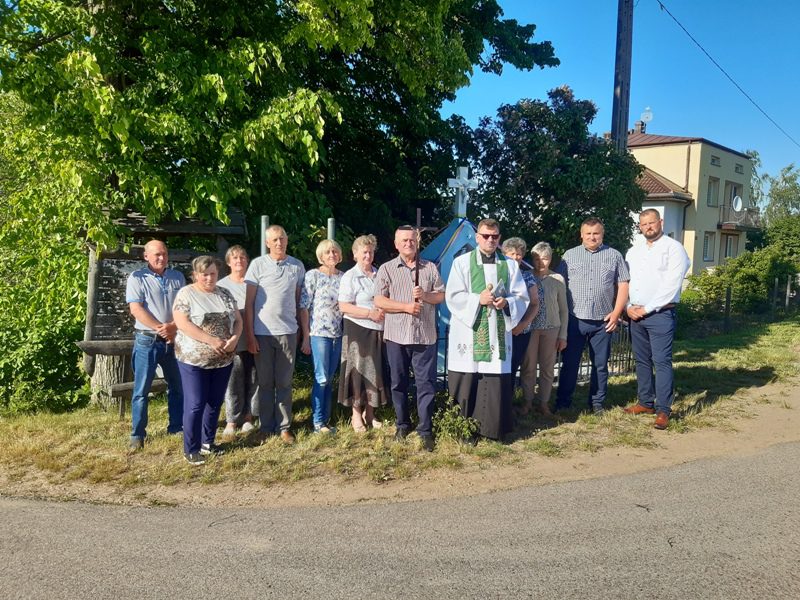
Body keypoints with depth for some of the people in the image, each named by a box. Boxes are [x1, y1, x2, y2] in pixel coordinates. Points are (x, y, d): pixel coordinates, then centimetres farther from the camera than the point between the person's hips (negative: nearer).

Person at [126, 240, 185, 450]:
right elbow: (136, 309, -12)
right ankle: (137, 435, 7)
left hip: (174, 340, 4)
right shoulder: (137, 278, -3)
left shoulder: (178, 277, 8)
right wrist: (161, 329, -16)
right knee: (141, 389, -1)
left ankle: (176, 426, 26)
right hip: (147, 341, -4)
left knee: (177, 385, 13)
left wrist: (172, 327, -13)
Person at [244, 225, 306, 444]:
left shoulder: (297, 266, 4)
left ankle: (284, 427, 17)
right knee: (265, 383, 9)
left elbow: (299, 300, 9)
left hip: (288, 332, 1)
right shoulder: (258, 264, -2)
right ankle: (265, 427, 19)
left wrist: (303, 330, 5)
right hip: (262, 333, -1)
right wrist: (249, 335, -5)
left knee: (284, 383, 8)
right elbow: (249, 303, -1)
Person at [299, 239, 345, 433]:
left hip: (338, 334, 5)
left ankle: (326, 419, 20)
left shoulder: (343, 277, 9)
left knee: (330, 379, 11)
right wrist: (306, 338, -8)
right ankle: (318, 422, 7)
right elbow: (303, 307, -5)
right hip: (319, 333, -4)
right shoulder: (313, 275, -3)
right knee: (321, 378, -5)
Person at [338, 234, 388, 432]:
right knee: (358, 372, 1)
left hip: (378, 330, 5)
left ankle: (370, 413, 23)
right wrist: (371, 313, -17)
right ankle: (356, 415, 13)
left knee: (376, 371, 9)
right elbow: (344, 307, -14)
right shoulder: (349, 277, -7)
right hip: (358, 330, -5)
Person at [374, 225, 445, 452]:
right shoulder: (387, 269, 3)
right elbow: (379, 301, -4)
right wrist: (406, 307, -14)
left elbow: (441, 296, 9)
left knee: (426, 383, 0)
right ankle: (403, 425, 24)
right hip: (397, 336, 0)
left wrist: (425, 295, -12)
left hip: (425, 335, 1)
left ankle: (425, 430, 8)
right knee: (399, 383, 9)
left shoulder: (430, 268, 9)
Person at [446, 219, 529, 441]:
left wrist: (506, 302, -12)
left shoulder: (510, 265, 10)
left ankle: (493, 429, 14)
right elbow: (453, 297, -4)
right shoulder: (462, 262, 2)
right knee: (466, 385, 2)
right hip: (468, 333, -2)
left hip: (497, 333, 2)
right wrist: (478, 299, -16)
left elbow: (522, 298, 8)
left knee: (497, 386, 2)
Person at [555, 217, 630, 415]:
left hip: (603, 321, 0)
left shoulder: (614, 256, 7)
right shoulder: (569, 255, 7)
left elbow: (623, 285, 5)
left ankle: (597, 402, 21)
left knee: (600, 365, 9)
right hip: (575, 319, 0)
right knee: (569, 363, 4)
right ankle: (562, 402, 13)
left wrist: (616, 313, -4)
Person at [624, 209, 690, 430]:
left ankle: (663, 410, -1)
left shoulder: (673, 248, -5)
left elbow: (671, 285, -13)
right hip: (636, 314, 6)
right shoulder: (633, 251, 14)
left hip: (660, 314, -6)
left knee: (662, 361, -7)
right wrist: (629, 307, -2)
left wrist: (647, 309, -13)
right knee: (641, 360, 10)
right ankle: (646, 403, 20)